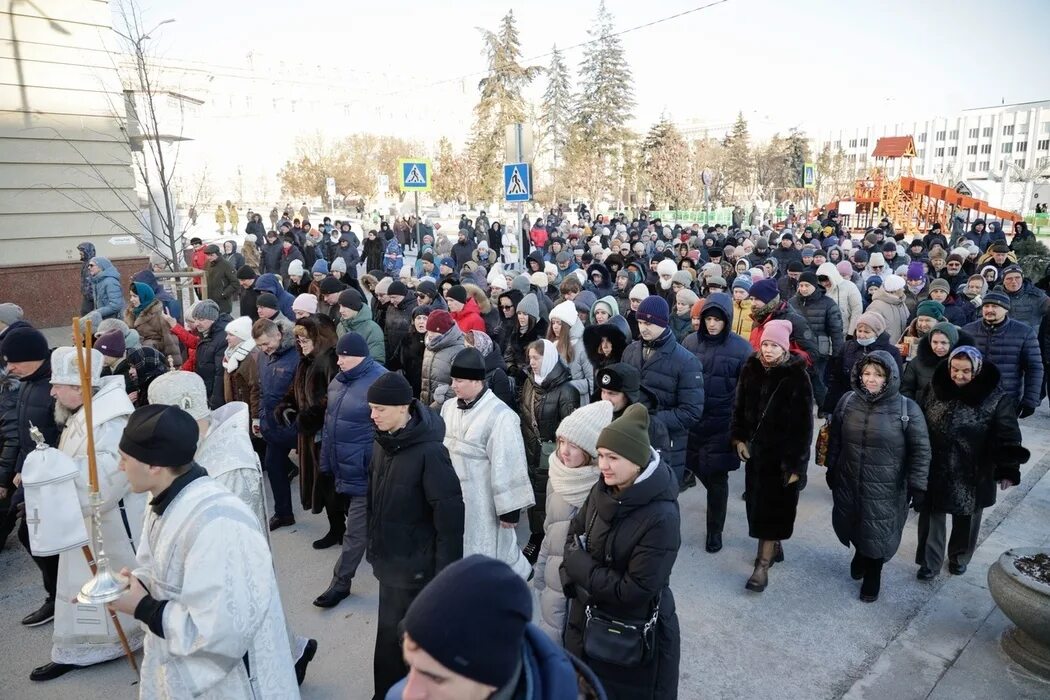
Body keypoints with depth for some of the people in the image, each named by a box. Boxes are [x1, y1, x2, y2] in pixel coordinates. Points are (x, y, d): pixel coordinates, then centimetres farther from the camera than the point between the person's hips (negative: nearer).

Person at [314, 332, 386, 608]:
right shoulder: (339, 381, 6)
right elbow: (329, 423, 15)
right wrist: (326, 462, 17)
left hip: (365, 473, -8)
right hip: (343, 469, 8)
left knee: (355, 532, 3)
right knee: (360, 526, 25)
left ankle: (340, 582, 16)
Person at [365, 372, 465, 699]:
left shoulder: (429, 451, -23)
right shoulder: (382, 441, 0)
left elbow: (450, 512, -21)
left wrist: (446, 570, -18)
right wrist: (374, 545, 14)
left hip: (414, 563, -7)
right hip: (390, 557, 7)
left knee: (393, 635, 4)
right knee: (396, 631, 20)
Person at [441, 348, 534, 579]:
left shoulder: (499, 415, -21)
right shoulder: (449, 407, 3)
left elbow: (507, 465, -19)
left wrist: (510, 508, -15)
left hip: (483, 503, -7)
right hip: (452, 497, 7)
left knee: (489, 555, 6)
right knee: (456, 553, 20)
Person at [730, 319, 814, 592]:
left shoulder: (797, 376, -14)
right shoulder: (751, 368, -1)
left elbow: (803, 424, -13)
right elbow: (740, 406, 9)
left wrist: (797, 464, -13)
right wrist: (738, 437, 2)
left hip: (782, 452, -5)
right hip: (754, 447, 5)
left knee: (772, 507, 0)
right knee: (757, 502, 15)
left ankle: (763, 564, 8)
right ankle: (774, 546, 36)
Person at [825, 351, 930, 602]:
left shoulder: (907, 408, -13)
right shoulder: (848, 401, -3)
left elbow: (920, 449, -8)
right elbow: (835, 439, 8)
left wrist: (917, 485, -9)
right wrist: (831, 470, 12)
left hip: (885, 488, -3)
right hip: (848, 482, 3)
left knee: (878, 533, 9)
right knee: (852, 525, 19)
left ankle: (872, 577, 34)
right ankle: (859, 554, 51)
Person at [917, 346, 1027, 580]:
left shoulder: (997, 398, -14)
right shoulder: (935, 388, -5)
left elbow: (1008, 437, -10)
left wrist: (1008, 470, -14)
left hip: (972, 474, -1)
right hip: (934, 470, 2)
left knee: (966, 519, 18)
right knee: (932, 517, 10)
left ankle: (959, 557, 42)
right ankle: (929, 562, 25)